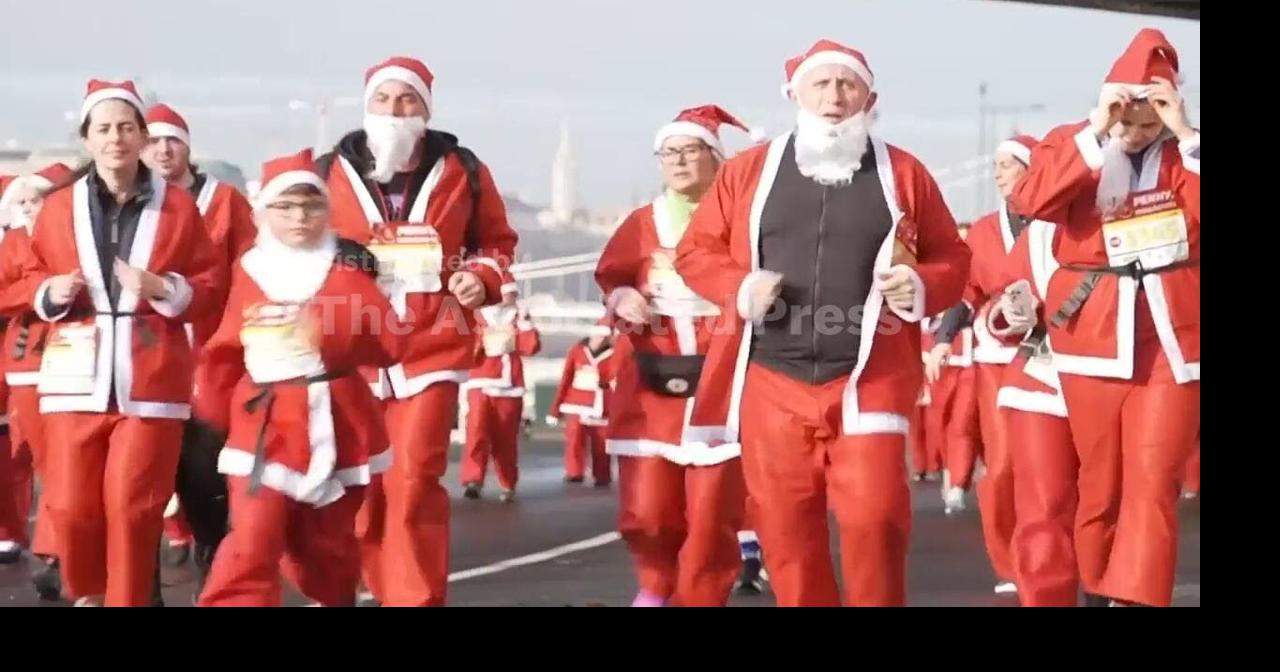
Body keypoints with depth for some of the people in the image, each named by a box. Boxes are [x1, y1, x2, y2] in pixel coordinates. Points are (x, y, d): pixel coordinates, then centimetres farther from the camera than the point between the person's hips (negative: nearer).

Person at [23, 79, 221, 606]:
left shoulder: (178, 206, 5)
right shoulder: (58, 207, 8)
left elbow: (211, 286, 6)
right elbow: (33, 277, 17)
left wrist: (163, 289, -12)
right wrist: (51, 292, -5)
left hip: (150, 378, -1)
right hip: (78, 376, 1)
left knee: (133, 504, -4)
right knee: (71, 504, -1)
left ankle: (127, 600, 10)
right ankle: (87, 595, 24)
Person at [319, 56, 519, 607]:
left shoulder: (461, 171, 3)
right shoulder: (329, 173, 2)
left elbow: (496, 241, 15)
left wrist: (483, 277, -5)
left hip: (431, 349, -1)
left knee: (413, 483, -11)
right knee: (362, 489, 5)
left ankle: (416, 598, -4)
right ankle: (391, 591, 21)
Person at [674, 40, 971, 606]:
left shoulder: (904, 174, 6)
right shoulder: (746, 171, 7)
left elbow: (951, 260, 10)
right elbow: (695, 251, 10)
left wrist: (920, 287, -12)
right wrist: (740, 288, -9)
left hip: (869, 380, -1)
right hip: (771, 380, 1)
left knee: (873, 515, -9)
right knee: (785, 525, 5)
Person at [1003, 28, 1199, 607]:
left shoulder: (1184, 152, 8)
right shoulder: (1072, 143, 6)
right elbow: (1029, 200, -14)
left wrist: (1185, 135, -15)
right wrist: (1096, 133, -18)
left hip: (1171, 334, 0)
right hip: (1094, 333, 0)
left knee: (1153, 478, -9)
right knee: (1099, 478, 8)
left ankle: (1134, 598, -11)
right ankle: (1096, 589, 22)